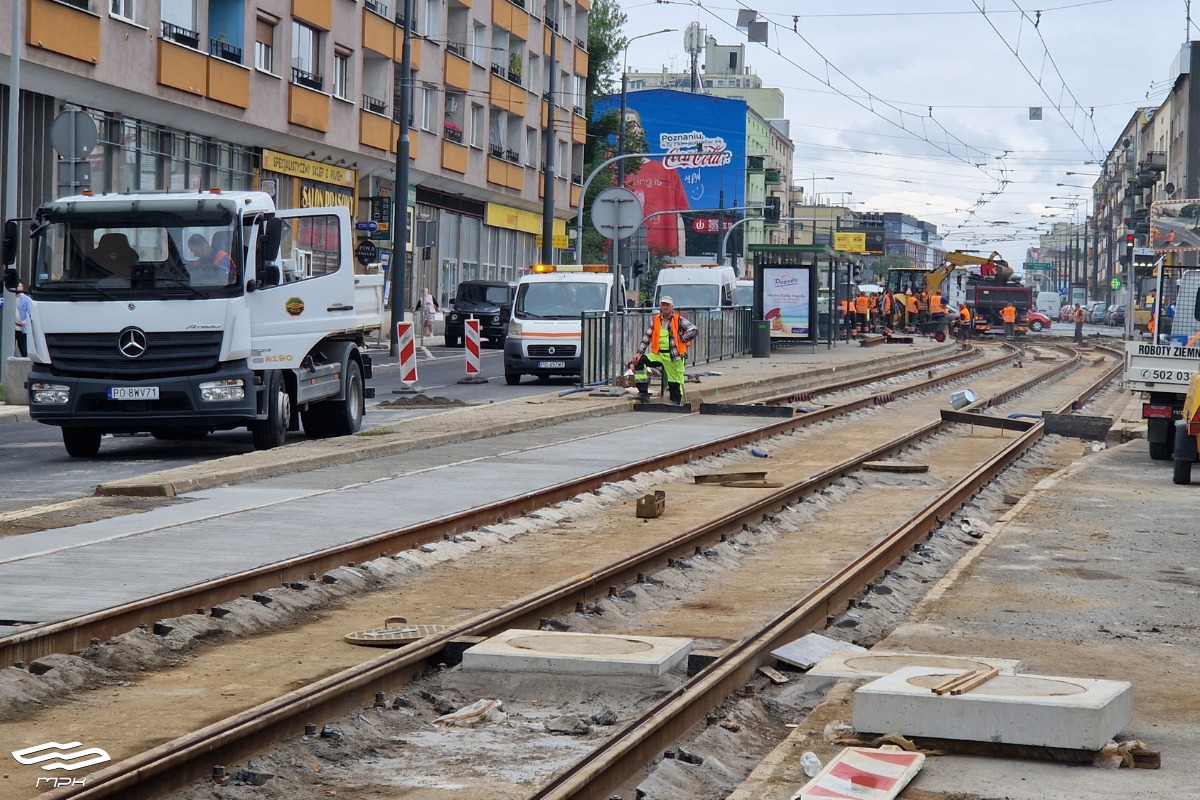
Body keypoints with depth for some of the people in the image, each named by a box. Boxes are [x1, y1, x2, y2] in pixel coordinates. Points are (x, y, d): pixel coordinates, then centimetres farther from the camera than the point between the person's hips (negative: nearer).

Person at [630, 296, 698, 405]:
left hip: (674, 356, -4)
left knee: (675, 383, -1)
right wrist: (640, 352, 0)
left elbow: (694, 330, -10)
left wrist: (681, 339, -10)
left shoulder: (679, 319, -3)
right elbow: (647, 338, 11)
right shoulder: (655, 320, 11)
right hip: (658, 354, 4)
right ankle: (643, 393, -16)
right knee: (638, 361, -16)